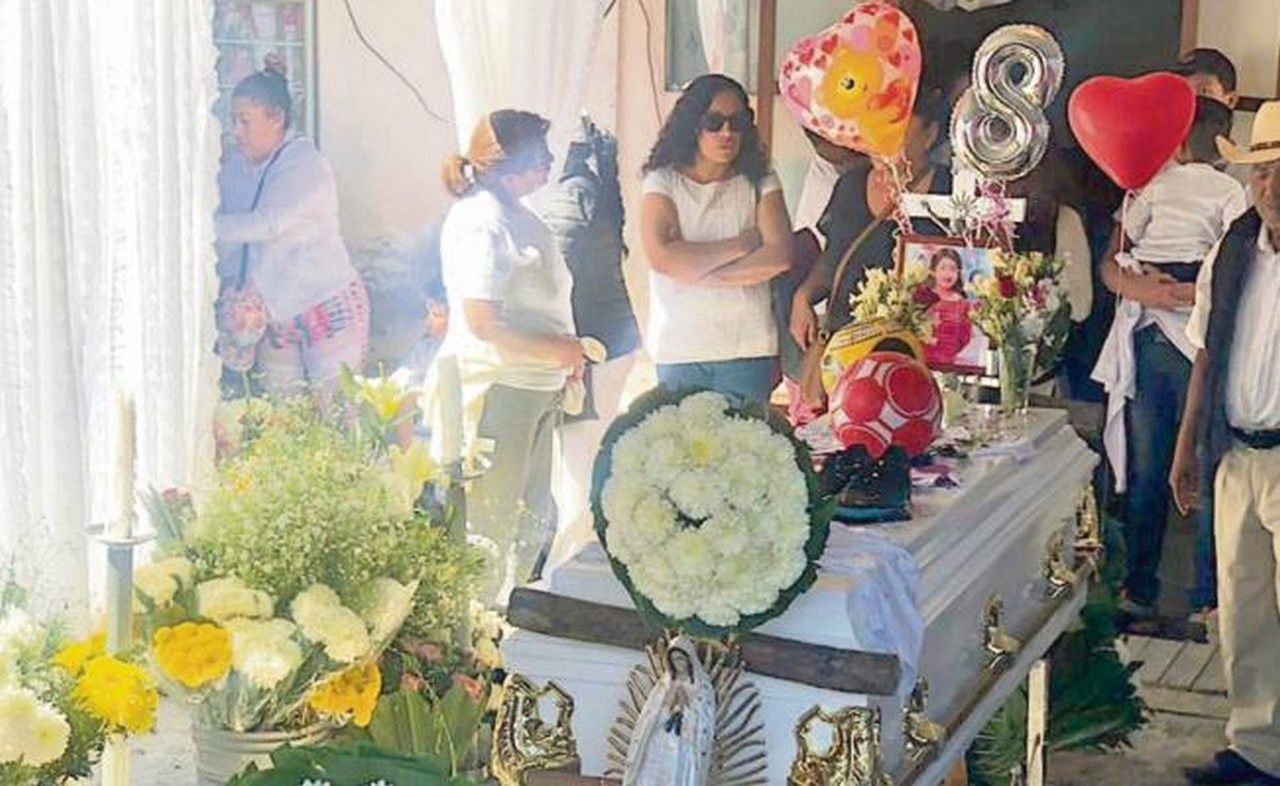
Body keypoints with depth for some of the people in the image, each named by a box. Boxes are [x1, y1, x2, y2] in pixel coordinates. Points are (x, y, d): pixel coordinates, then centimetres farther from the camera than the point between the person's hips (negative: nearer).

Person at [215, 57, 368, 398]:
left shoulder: (306, 164, -14)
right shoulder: (234, 169, 7)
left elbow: (269, 224, -29)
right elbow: (230, 243, 9)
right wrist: (230, 286, -6)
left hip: (327, 309, -6)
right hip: (274, 314, 6)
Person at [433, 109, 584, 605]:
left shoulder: (520, 218, 14)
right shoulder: (480, 222, -17)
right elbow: (481, 323, -23)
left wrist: (567, 354, 11)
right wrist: (556, 351, -18)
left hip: (534, 391, 11)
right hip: (492, 391, -10)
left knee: (532, 519, 19)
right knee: (490, 525, -2)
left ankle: (500, 616, 31)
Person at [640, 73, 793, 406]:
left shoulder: (760, 183, 5)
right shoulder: (663, 182, 1)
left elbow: (779, 256, -8)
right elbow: (662, 257, -15)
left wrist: (697, 273, -11)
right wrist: (742, 243, -8)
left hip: (748, 348, 1)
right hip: (678, 351, -1)